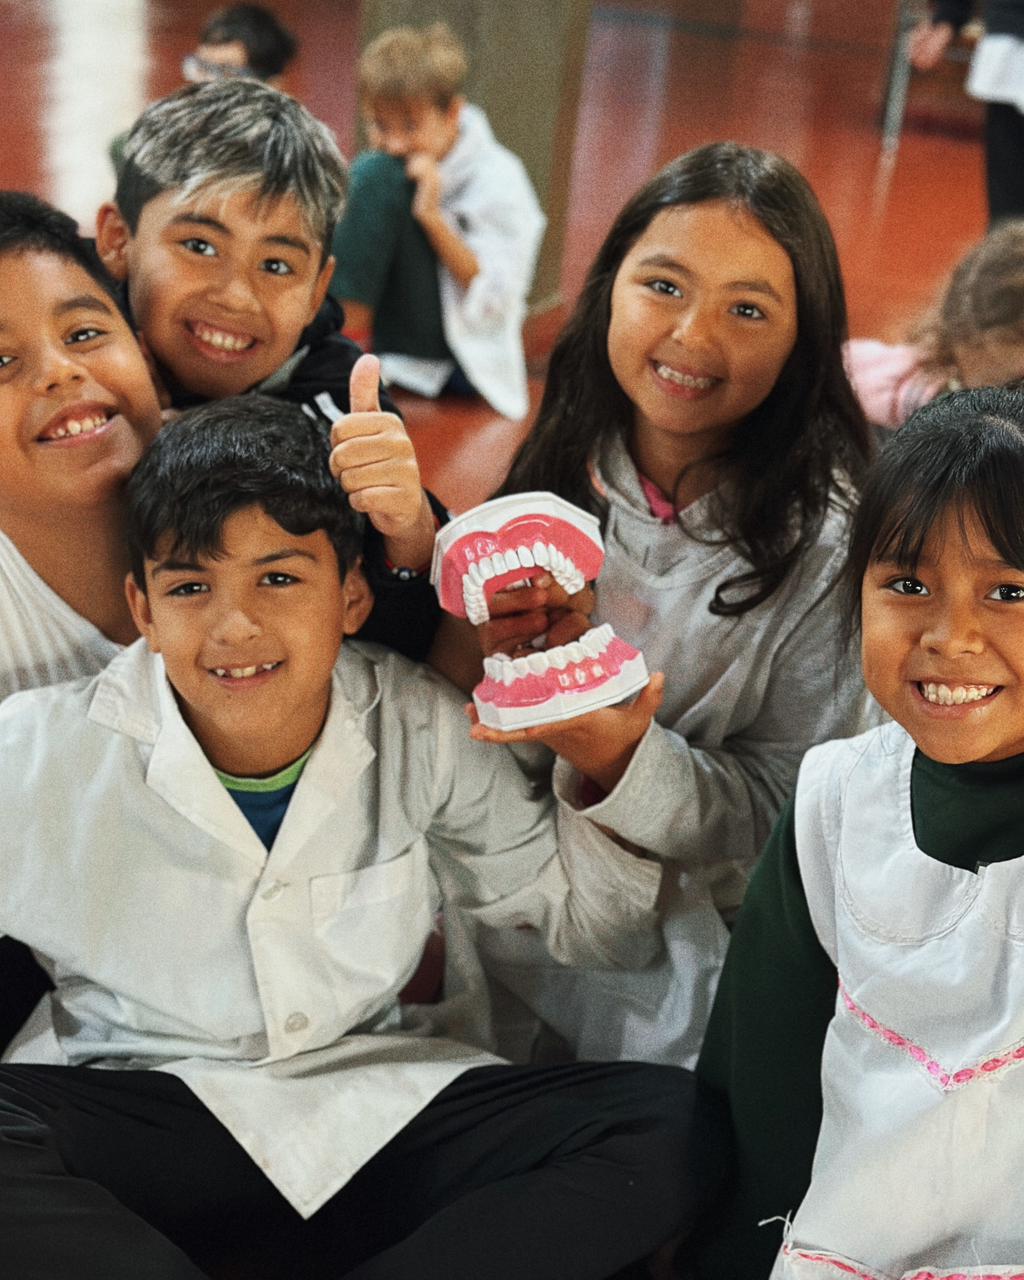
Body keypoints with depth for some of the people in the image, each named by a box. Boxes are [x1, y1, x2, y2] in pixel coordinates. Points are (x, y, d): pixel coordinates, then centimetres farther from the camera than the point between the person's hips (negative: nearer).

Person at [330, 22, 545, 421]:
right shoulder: (373, 169, 4)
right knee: (374, 177, -12)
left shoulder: (498, 180, -10)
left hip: (456, 364, -5)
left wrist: (433, 216, -21)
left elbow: (494, 302, -16)